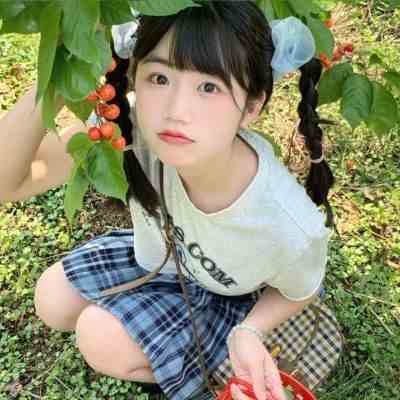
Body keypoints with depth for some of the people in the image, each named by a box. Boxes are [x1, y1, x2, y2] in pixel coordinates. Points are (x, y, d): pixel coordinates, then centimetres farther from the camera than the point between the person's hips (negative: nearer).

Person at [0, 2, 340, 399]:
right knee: (52, 302, 4)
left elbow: (299, 293, -13)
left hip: (229, 297, -3)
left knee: (103, 341, -18)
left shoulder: (290, 229, -39)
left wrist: (248, 332, -33)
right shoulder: (133, 127, -35)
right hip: (161, 252, 4)